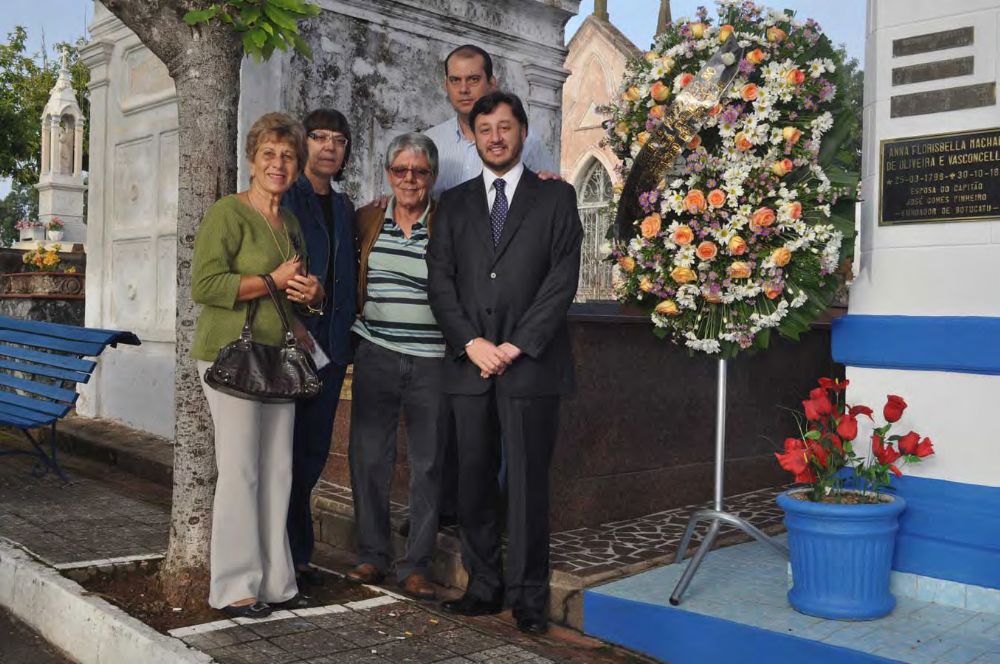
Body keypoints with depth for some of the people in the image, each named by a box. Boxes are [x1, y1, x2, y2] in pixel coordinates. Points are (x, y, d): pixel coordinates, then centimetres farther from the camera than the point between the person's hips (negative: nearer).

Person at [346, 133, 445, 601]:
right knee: (368, 456, 5)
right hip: (375, 355, 3)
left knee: (428, 464, 3)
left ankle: (415, 566, 15)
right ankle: (372, 556, 21)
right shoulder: (367, 219, 8)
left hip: (431, 360, -2)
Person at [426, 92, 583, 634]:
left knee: (528, 482, 0)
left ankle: (528, 596, 9)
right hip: (470, 364, 3)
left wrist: (517, 345, -10)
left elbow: (563, 279, -2)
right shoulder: (454, 203, 15)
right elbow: (440, 279, 7)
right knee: (474, 481, 7)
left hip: (530, 364, -3)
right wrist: (472, 342, -7)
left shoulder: (556, 197, 7)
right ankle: (483, 586, 18)